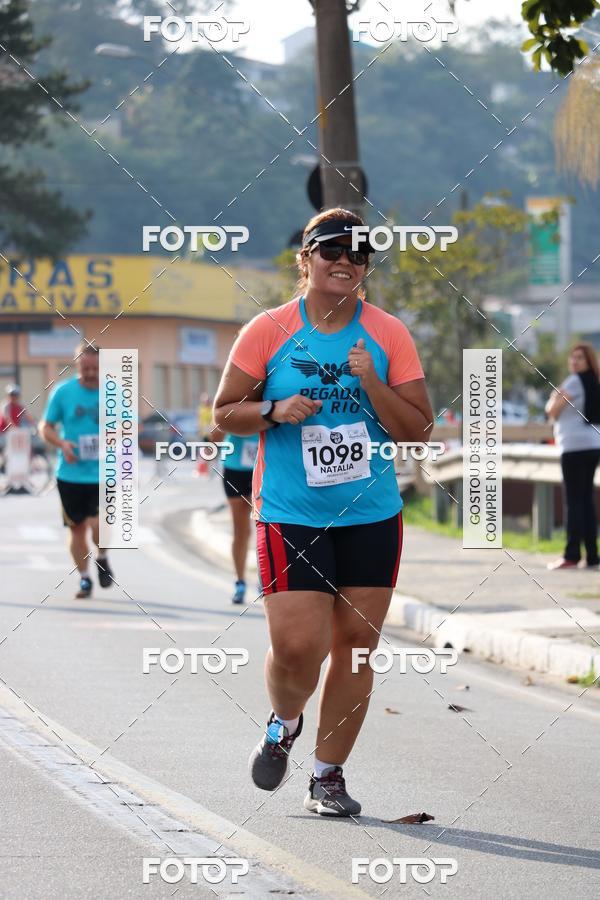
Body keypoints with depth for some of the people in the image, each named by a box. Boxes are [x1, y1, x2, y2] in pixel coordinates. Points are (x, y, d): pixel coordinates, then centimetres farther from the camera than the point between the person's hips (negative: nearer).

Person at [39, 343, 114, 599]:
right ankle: (84, 578, 27)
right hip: (71, 474, 1)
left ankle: (102, 558, 17)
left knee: (98, 524, -15)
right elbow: (45, 427, 5)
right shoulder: (63, 392, -2)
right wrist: (62, 443, -14)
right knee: (77, 527, 9)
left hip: (104, 473, -1)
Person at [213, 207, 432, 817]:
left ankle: (328, 776, 17)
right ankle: (283, 722, 23)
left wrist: (371, 384, -14)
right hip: (290, 516, -2)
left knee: (356, 644, 3)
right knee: (297, 646, -12)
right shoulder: (269, 331, -2)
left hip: (371, 515, 2)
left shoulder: (387, 334, 2)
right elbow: (225, 411, 5)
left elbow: (417, 430, 1)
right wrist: (274, 411, -14)